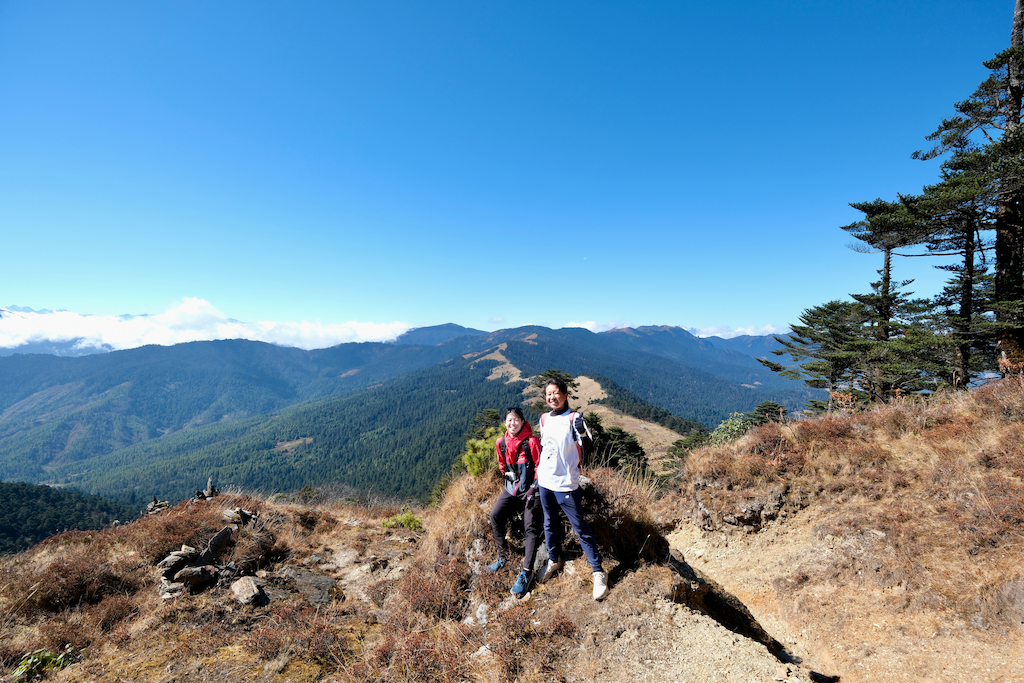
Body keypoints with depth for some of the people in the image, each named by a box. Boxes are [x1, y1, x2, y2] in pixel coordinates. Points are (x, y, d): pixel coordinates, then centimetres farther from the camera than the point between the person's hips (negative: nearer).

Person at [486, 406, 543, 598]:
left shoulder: (531, 441, -16)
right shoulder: (501, 443, 0)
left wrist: (533, 489, -16)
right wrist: (508, 479, 10)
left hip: (530, 489, -5)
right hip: (511, 488, 5)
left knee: (531, 528, -13)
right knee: (495, 515, -12)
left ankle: (526, 572, -9)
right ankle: (503, 555, 8)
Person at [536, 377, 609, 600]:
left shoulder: (574, 418, -13)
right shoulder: (544, 419, 3)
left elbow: (589, 447, -22)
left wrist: (582, 432, -43)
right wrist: (538, 473, 19)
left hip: (566, 484, -6)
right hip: (544, 481, 6)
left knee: (580, 528, 0)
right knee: (550, 523, 20)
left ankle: (598, 572, 12)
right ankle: (554, 560, 39)